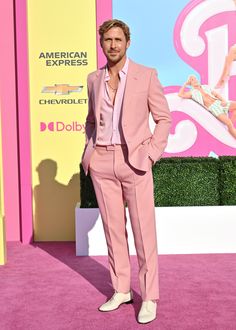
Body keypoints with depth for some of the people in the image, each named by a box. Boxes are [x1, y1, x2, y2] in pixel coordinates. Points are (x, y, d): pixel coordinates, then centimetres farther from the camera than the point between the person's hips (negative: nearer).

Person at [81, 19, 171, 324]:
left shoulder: (146, 75, -1)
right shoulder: (94, 79, 10)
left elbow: (164, 118, 2)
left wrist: (151, 155, -8)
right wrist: (89, 151, 7)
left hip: (133, 161, -4)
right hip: (102, 163, 4)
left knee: (144, 231, -1)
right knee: (113, 229, 9)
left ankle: (149, 298, 10)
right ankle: (121, 290, 22)